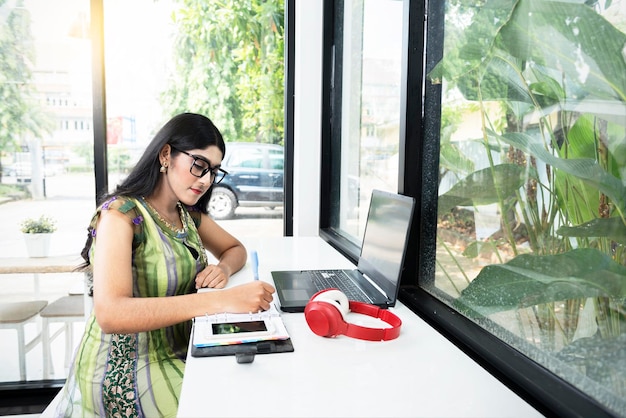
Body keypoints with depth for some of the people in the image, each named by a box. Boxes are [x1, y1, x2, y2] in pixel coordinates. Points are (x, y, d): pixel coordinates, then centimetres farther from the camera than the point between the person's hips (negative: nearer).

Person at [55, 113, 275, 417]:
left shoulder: (188, 215, 5)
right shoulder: (120, 213, -19)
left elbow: (236, 249, 17)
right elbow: (110, 315, -32)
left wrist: (224, 268, -9)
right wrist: (222, 300, -39)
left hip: (176, 354, 7)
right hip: (124, 369, -7)